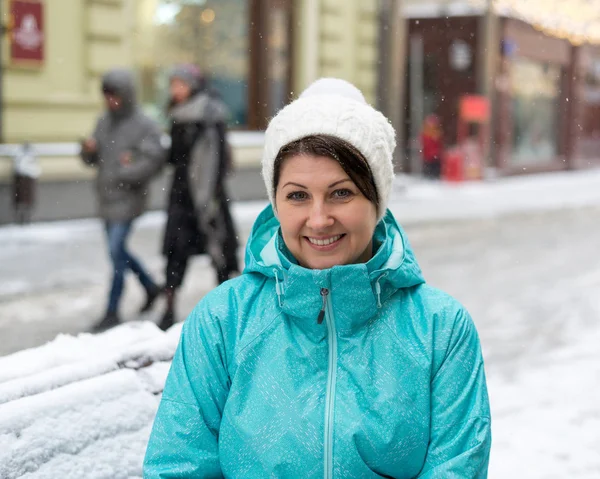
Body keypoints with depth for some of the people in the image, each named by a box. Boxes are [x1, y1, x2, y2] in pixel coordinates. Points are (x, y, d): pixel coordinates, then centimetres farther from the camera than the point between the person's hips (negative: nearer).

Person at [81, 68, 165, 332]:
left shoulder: (145, 125, -9)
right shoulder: (104, 122, 10)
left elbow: (153, 161, -16)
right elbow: (92, 159, 14)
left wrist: (122, 174, -18)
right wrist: (88, 149, -8)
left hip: (128, 199, -7)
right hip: (107, 198, 7)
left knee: (116, 251, -10)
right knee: (118, 251, 16)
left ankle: (112, 312, 0)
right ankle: (151, 287, 37)